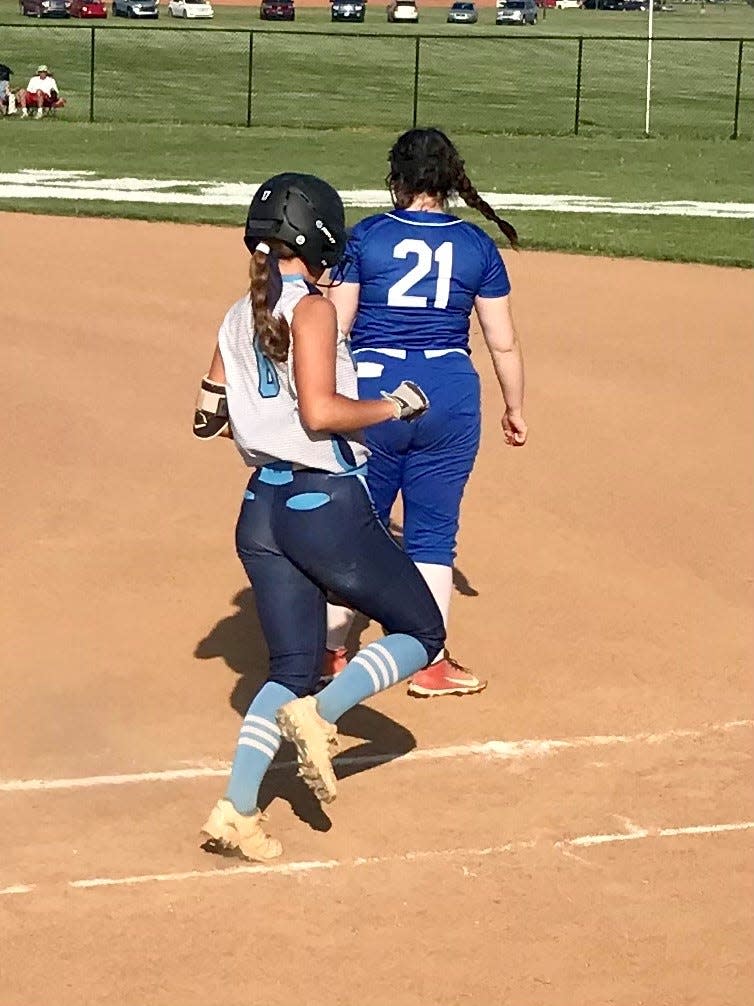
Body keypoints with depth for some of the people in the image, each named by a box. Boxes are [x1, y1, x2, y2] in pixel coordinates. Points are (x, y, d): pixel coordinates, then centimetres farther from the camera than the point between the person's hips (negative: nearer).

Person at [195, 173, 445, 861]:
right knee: (421, 632, 10)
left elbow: (209, 418, 12)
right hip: (328, 505, -7)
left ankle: (236, 811, 0)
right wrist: (394, 407, -7)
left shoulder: (239, 319, 10)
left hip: (262, 511, 7)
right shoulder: (311, 310, -12)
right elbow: (322, 412, -21)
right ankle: (320, 713, -12)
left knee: (292, 668, 14)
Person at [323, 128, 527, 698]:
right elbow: (503, 342, 5)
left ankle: (332, 653, 15)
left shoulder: (365, 236, -1)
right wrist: (515, 408, 17)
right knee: (433, 533, 9)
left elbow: (334, 326, -1)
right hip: (450, 395, 1)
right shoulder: (477, 245, 3)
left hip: (372, 390, -1)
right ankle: (430, 664, 10)